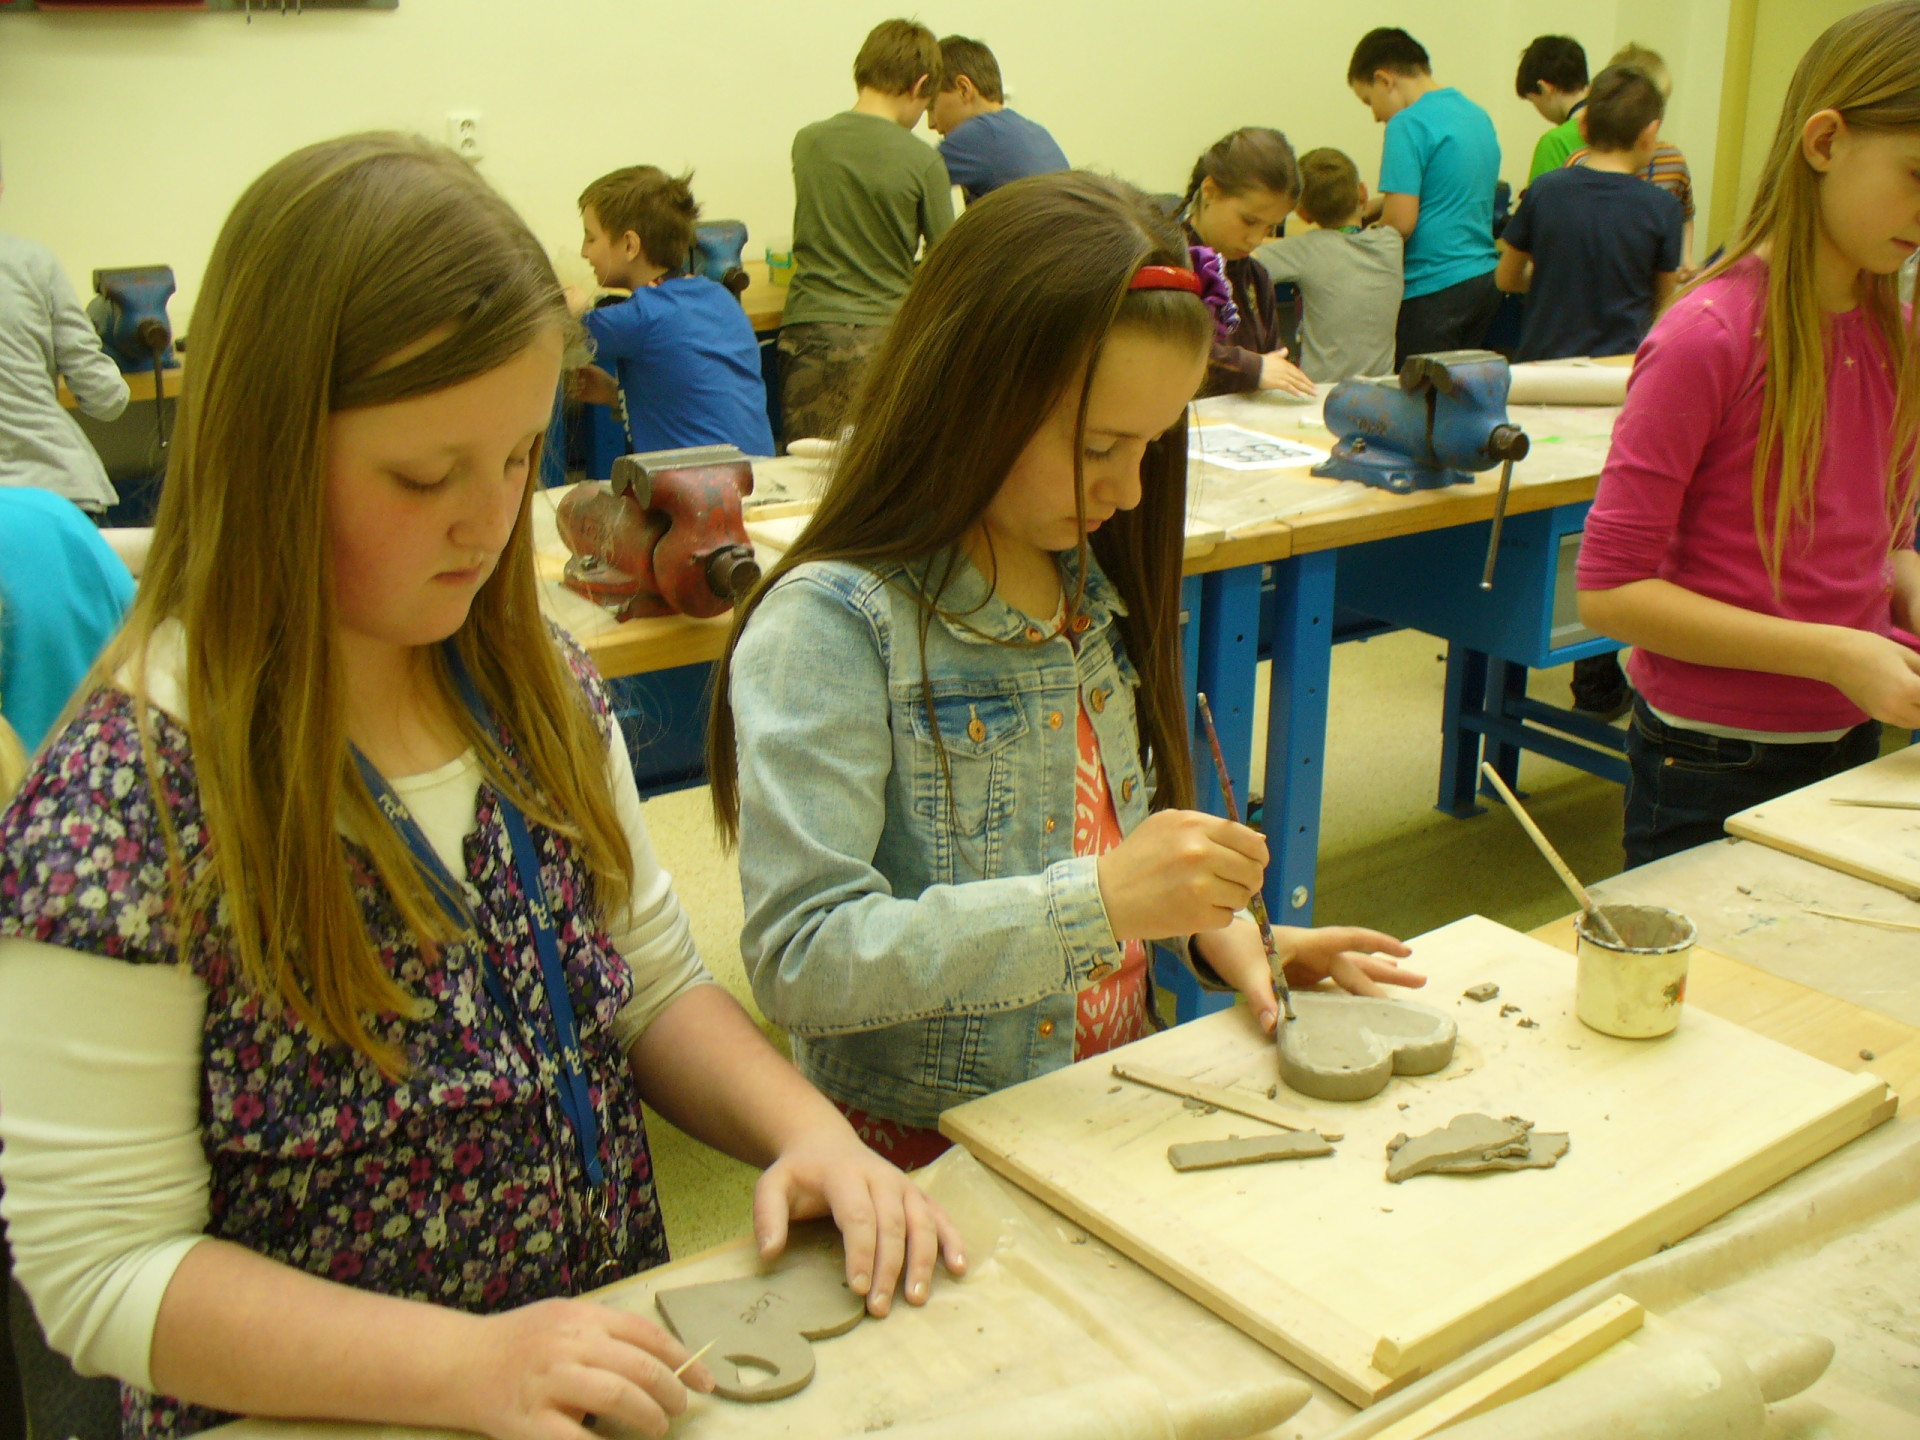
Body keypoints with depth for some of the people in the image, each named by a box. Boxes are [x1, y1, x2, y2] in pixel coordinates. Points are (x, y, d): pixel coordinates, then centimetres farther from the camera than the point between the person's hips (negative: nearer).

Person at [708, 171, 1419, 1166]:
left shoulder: (1091, 588, 8)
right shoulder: (829, 626, -16)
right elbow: (798, 960, -21)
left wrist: (1215, 926, 1)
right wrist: (1102, 899, -27)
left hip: (1116, 1117, 7)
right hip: (926, 1158, -6)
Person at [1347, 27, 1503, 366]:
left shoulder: (1408, 124, -12)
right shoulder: (1477, 115, 14)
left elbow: (1401, 222, -19)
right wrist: (1366, 211, 26)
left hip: (1435, 289, -8)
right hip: (1484, 278, 9)